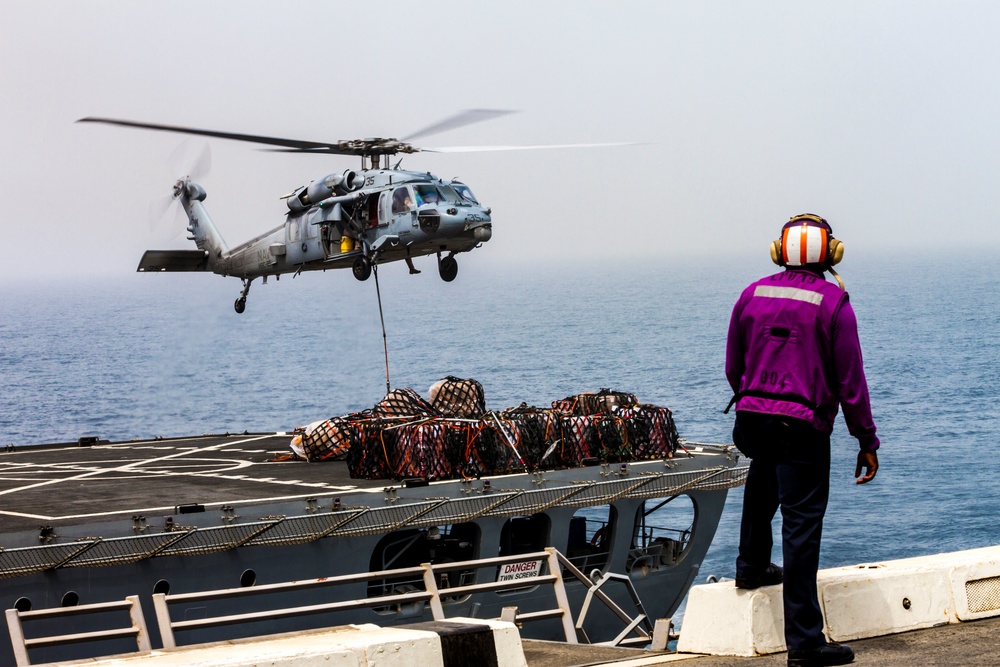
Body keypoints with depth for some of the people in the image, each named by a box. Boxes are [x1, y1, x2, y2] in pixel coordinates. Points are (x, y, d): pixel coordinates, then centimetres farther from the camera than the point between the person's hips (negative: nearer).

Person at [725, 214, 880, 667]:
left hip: (752, 419, 5)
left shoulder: (752, 295, 6)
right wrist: (867, 442, 1)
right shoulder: (833, 303, -7)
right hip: (803, 426, -5)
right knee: (801, 527, -3)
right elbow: (850, 380, -6)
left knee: (764, 475, 38)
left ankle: (751, 566, 47)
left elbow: (733, 368, 14)